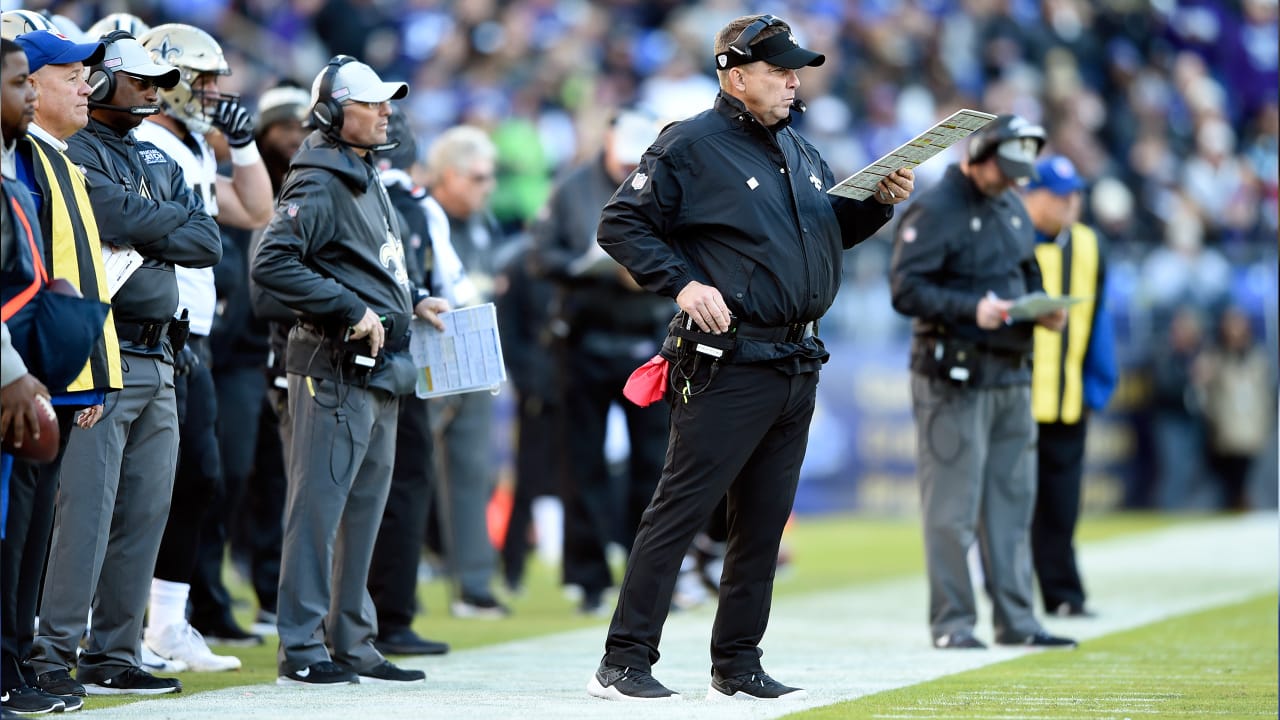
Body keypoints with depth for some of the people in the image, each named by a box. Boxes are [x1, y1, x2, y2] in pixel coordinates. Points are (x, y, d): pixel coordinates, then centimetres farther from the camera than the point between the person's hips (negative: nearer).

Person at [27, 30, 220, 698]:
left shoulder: (158, 160, 20)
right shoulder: (76, 153, -5)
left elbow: (208, 243, 10)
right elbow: (121, 217, -19)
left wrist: (144, 238, -6)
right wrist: (175, 216, 0)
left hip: (158, 360, 8)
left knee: (145, 511, 8)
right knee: (87, 509, -11)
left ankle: (113, 655, 13)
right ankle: (53, 655, -9)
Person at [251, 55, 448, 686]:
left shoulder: (369, 181, 17)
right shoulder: (318, 185, -13)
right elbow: (271, 264, -24)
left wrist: (413, 301, 13)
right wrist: (351, 310, -22)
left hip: (378, 371, 10)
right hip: (335, 367, -10)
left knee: (364, 509, 14)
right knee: (319, 505, -6)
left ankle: (352, 644, 21)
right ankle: (301, 649, -3)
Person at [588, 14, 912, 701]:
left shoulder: (800, 151, 17)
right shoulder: (690, 146, -6)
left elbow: (833, 229, 26)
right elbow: (621, 225, -7)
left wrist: (879, 202, 8)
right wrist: (683, 284, -17)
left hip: (797, 366, 8)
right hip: (727, 365, -8)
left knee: (764, 523, 10)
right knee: (679, 511, -8)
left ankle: (737, 666, 18)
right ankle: (624, 663, -6)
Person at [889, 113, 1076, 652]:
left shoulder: (1013, 210, 18)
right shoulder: (934, 211, -8)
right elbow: (906, 289, -15)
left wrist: (1043, 311, 4)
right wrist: (971, 309, -26)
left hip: (1011, 377, 8)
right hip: (953, 379, -8)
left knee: (1012, 501, 9)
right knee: (952, 506, -5)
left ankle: (1015, 620, 14)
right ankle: (952, 622, 0)